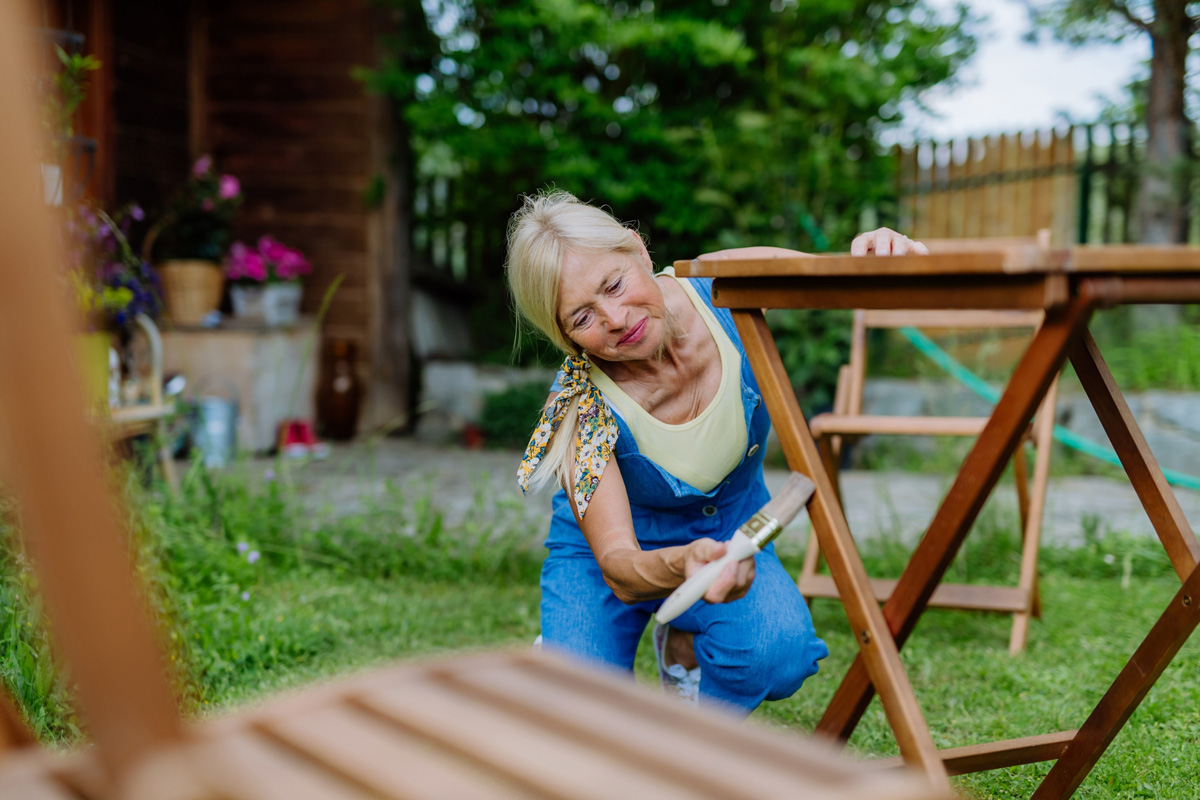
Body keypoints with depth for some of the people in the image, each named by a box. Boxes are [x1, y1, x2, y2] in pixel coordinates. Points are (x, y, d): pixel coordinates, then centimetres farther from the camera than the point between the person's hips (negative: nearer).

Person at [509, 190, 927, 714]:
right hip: (625, 550, -2)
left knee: (779, 652, -30)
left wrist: (883, 252, -39)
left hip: (728, 536, 2)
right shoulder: (580, 408, -31)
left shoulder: (725, 286, -25)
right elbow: (618, 569, -34)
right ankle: (559, 655, 16)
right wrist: (679, 567, -58)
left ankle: (685, 643, 5)